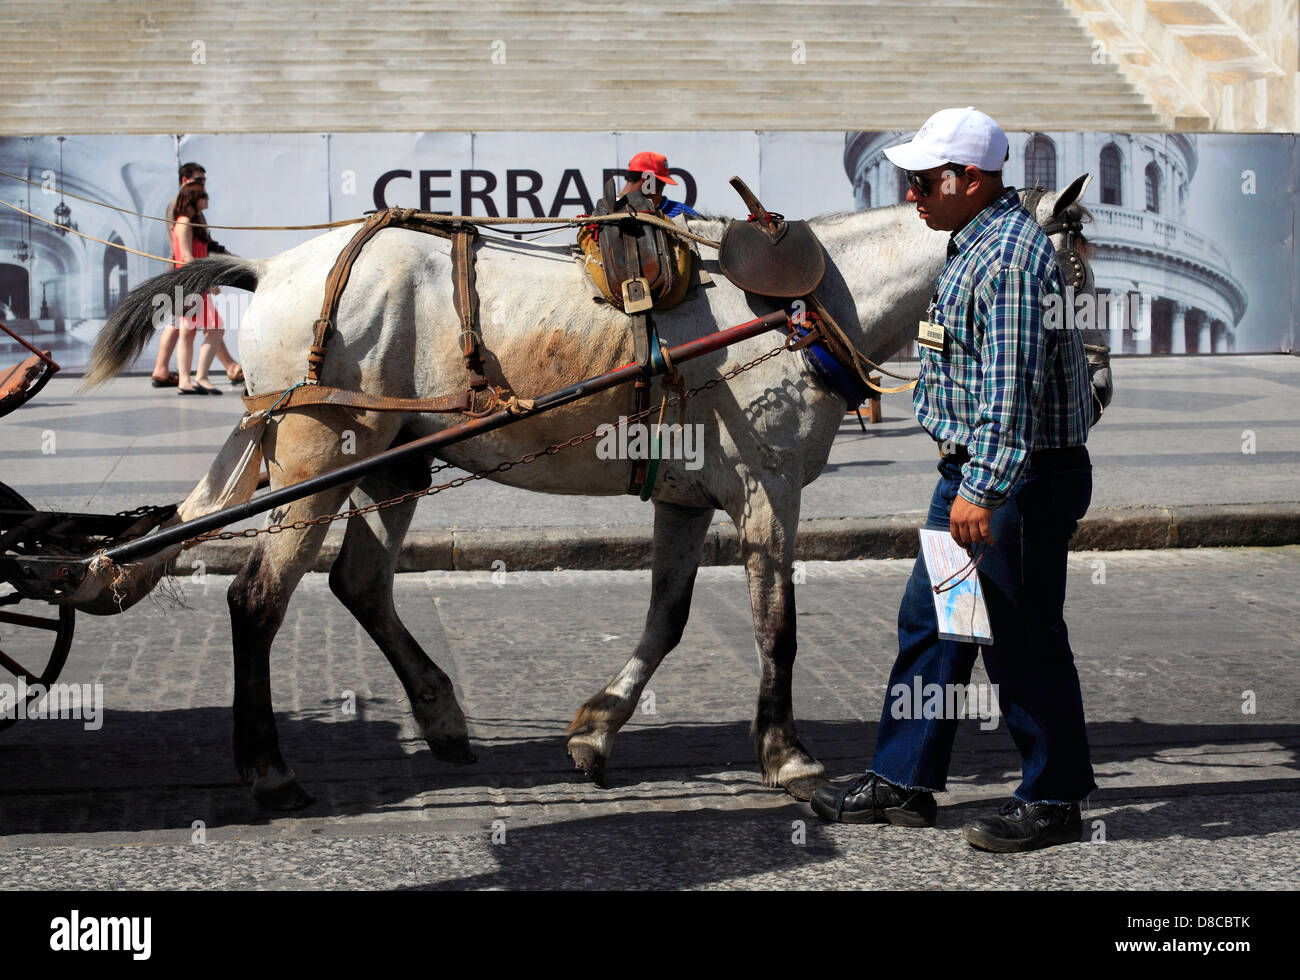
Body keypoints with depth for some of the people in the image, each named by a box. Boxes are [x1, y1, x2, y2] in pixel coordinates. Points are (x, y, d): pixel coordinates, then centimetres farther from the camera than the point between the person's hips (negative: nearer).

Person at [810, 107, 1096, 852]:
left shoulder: (1010, 256, -21)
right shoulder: (981, 240, 14)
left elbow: (1011, 386, -27)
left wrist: (981, 488, -30)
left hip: (1021, 479, -11)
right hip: (974, 469, 11)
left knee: (1022, 637, -1)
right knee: (930, 622, 14)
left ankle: (1054, 799, 12)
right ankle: (904, 783, 23)